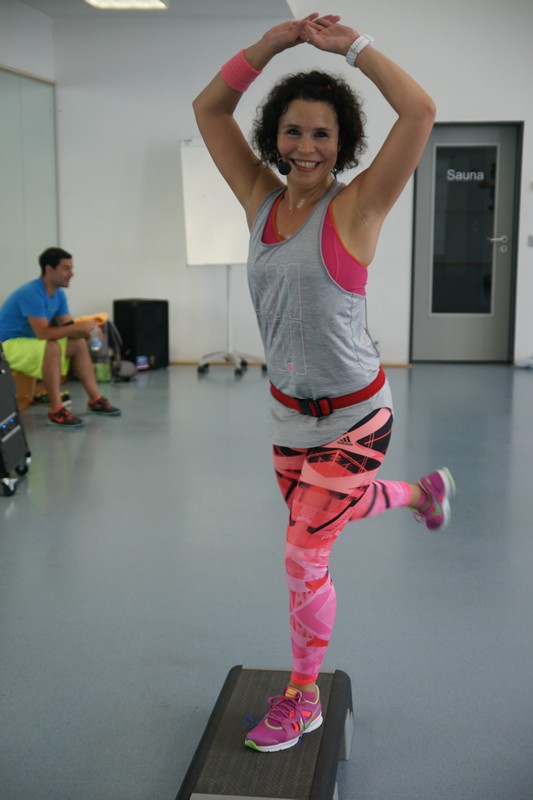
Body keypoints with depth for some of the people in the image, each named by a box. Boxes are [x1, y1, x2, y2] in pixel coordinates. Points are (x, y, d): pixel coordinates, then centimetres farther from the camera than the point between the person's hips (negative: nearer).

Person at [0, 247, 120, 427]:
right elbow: (43, 333, -34)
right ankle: (56, 411, -31)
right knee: (52, 347, -35)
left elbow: (67, 326, 5)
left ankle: (95, 400, 5)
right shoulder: (31, 293, -27)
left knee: (79, 343, 3)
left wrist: (84, 330, -18)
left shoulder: (58, 294, 2)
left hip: (31, 341, 10)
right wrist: (78, 327, -29)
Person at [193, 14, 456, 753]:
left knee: (305, 556, -1)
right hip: (290, 413, 6)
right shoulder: (261, 198, 1)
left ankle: (303, 699, 21)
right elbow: (209, 109, 4)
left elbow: (420, 112, -24)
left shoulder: (355, 206, -14)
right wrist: (275, 41, -6)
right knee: (334, 513, 26)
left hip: (353, 417, -6)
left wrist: (350, 45, -17)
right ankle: (424, 492, 57)